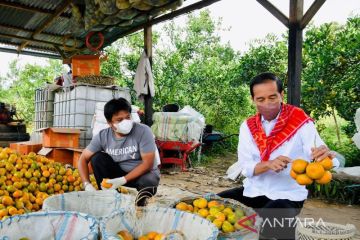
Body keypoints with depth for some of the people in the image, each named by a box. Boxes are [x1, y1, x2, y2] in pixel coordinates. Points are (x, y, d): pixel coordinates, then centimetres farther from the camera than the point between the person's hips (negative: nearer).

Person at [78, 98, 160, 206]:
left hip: (144, 173, -3)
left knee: (147, 181, -38)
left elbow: (148, 163, -23)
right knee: (97, 158, -18)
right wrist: (87, 184, -22)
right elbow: (83, 159, -7)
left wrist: (123, 180, -30)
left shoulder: (143, 131, -22)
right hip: (119, 172, 4)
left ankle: (140, 200, -1)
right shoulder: (103, 136, -12)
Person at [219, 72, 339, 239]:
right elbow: (245, 168, -6)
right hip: (253, 192, 4)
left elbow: (321, 156, -22)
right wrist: (268, 164, -27)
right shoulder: (248, 126, 0)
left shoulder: (301, 123, -10)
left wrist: (327, 156, -47)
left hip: (287, 196, -4)